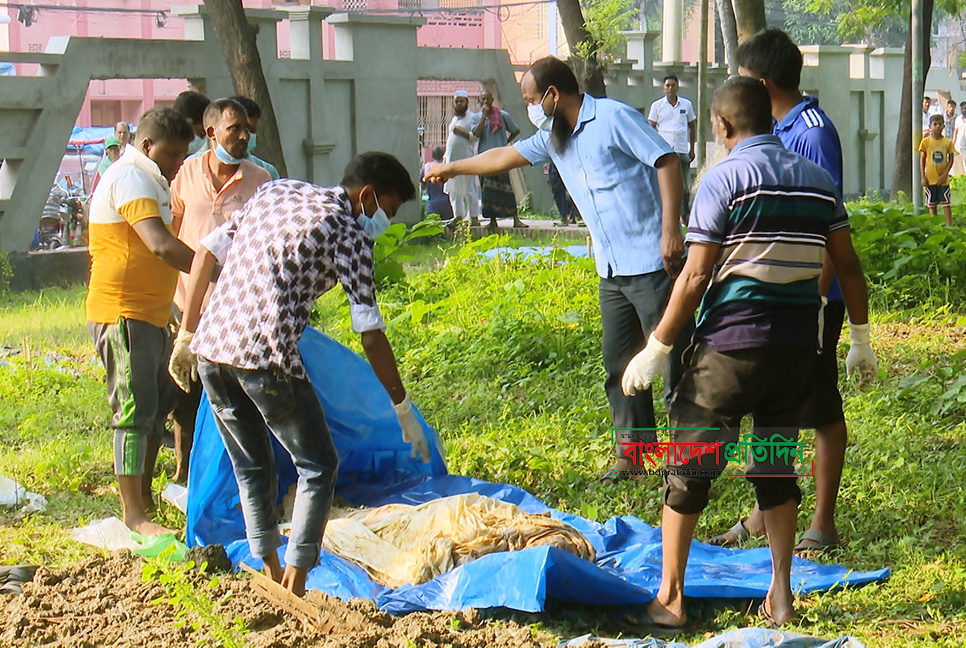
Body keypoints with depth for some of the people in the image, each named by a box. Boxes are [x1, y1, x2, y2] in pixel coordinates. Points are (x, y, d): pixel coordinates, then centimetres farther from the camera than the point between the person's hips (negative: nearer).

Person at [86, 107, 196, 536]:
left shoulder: (149, 180, 18)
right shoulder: (130, 179, -16)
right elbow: (162, 245, -29)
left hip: (151, 313, 10)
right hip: (123, 314, -10)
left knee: (159, 404, 15)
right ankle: (134, 514, -5)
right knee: (134, 411, -8)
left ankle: (144, 494, 25)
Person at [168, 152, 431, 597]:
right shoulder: (348, 232, 1)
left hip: (211, 346, 7)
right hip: (265, 357, -7)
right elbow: (370, 333, -4)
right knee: (318, 466, 9)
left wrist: (186, 335, 21)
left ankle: (270, 572, 24)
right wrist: (403, 408, 2)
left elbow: (207, 251, 17)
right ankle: (295, 578, 3)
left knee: (251, 467, 20)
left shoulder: (275, 191, 19)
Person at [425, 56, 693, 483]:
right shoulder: (553, 138, 16)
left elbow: (666, 162, -15)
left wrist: (670, 229, -22)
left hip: (652, 263, -9)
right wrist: (450, 168, 44)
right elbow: (506, 156, 32)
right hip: (612, 272, 9)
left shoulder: (613, 119, -10)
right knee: (618, 363, 10)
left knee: (672, 359, -5)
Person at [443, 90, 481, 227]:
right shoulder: (454, 118, 20)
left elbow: (475, 136, -14)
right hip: (452, 160, 8)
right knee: (454, 191, 8)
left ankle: (474, 217, -8)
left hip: (466, 159, -8)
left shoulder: (472, 118, -3)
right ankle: (458, 216, 13)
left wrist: (461, 131, -16)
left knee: (469, 189, -9)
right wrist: (446, 156, 21)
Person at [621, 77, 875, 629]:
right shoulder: (818, 179, 9)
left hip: (731, 345, -5)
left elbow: (695, 277, -11)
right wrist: (861, 340, 17)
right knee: (777, 467, 17)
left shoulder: (724, 180, -7)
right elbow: (848, 266, 9)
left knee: (688, 467, 6)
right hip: (799, 346, 5)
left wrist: (657, 349, -5)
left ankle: (669, 598, 11)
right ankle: (781, 598, 16)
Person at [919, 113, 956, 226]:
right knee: (932, 205, 6)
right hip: (930, 178, 0)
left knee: (946, 203, -1)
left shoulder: (948, 142, 1)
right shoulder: (926, 141, -1)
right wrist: (923, 177, -4)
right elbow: (922, 160, 2)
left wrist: (945, 175, -9)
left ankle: (949, 226, 1)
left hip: (943, 179, 0)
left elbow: (951, 160, 2)